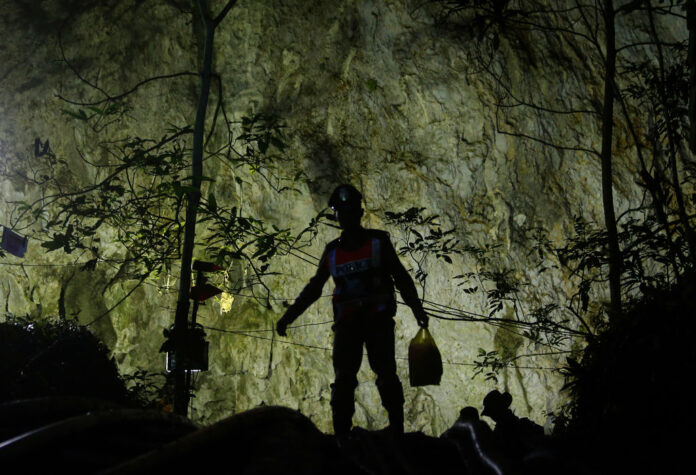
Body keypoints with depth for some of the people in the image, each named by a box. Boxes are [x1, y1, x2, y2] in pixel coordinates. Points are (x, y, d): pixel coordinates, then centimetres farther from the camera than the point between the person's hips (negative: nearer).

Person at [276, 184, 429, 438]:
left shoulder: (378, 241, 7)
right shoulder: (332, 251, 13)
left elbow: (401, 278, 5)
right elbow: (314, 288, 19)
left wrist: (416, 308, -8)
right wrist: (288, 316, 14)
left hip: (378, 318, -2)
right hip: (347, 321, 2)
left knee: (386, 372, -10)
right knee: (343, 377, -5)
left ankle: (397, 429, -6)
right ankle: (341, 436, -3)